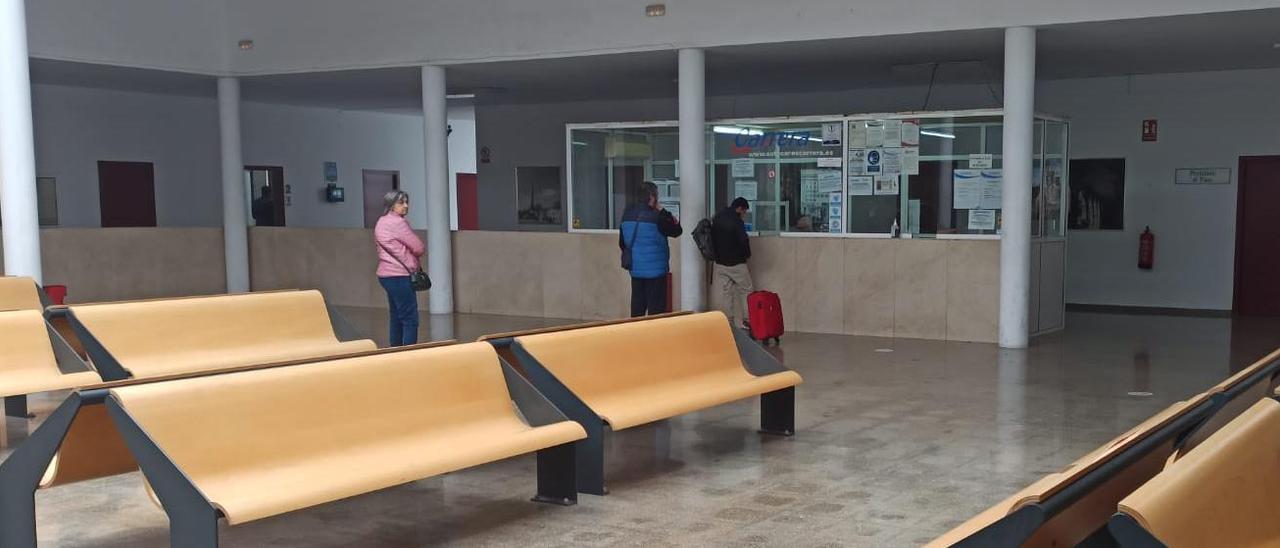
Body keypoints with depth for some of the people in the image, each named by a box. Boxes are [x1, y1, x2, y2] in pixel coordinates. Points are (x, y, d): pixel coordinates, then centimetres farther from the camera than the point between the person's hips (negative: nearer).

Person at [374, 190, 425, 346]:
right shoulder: (398, 222, -14)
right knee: (410, 319, -9)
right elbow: (419, 248, -13)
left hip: (387, 275, 10)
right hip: (399, 276, -10)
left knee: (397, 317, 14)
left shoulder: (381, 222, 16)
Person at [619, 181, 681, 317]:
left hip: (635, 269, 7)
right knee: (656, 309, 0)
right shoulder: (655, 216, -16)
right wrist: (663, 212, 1)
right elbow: (676, 231, -6)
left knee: (637, 308, 13)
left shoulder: (627, 214, 5)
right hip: (655, 269, -6)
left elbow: (622, 243, 13)